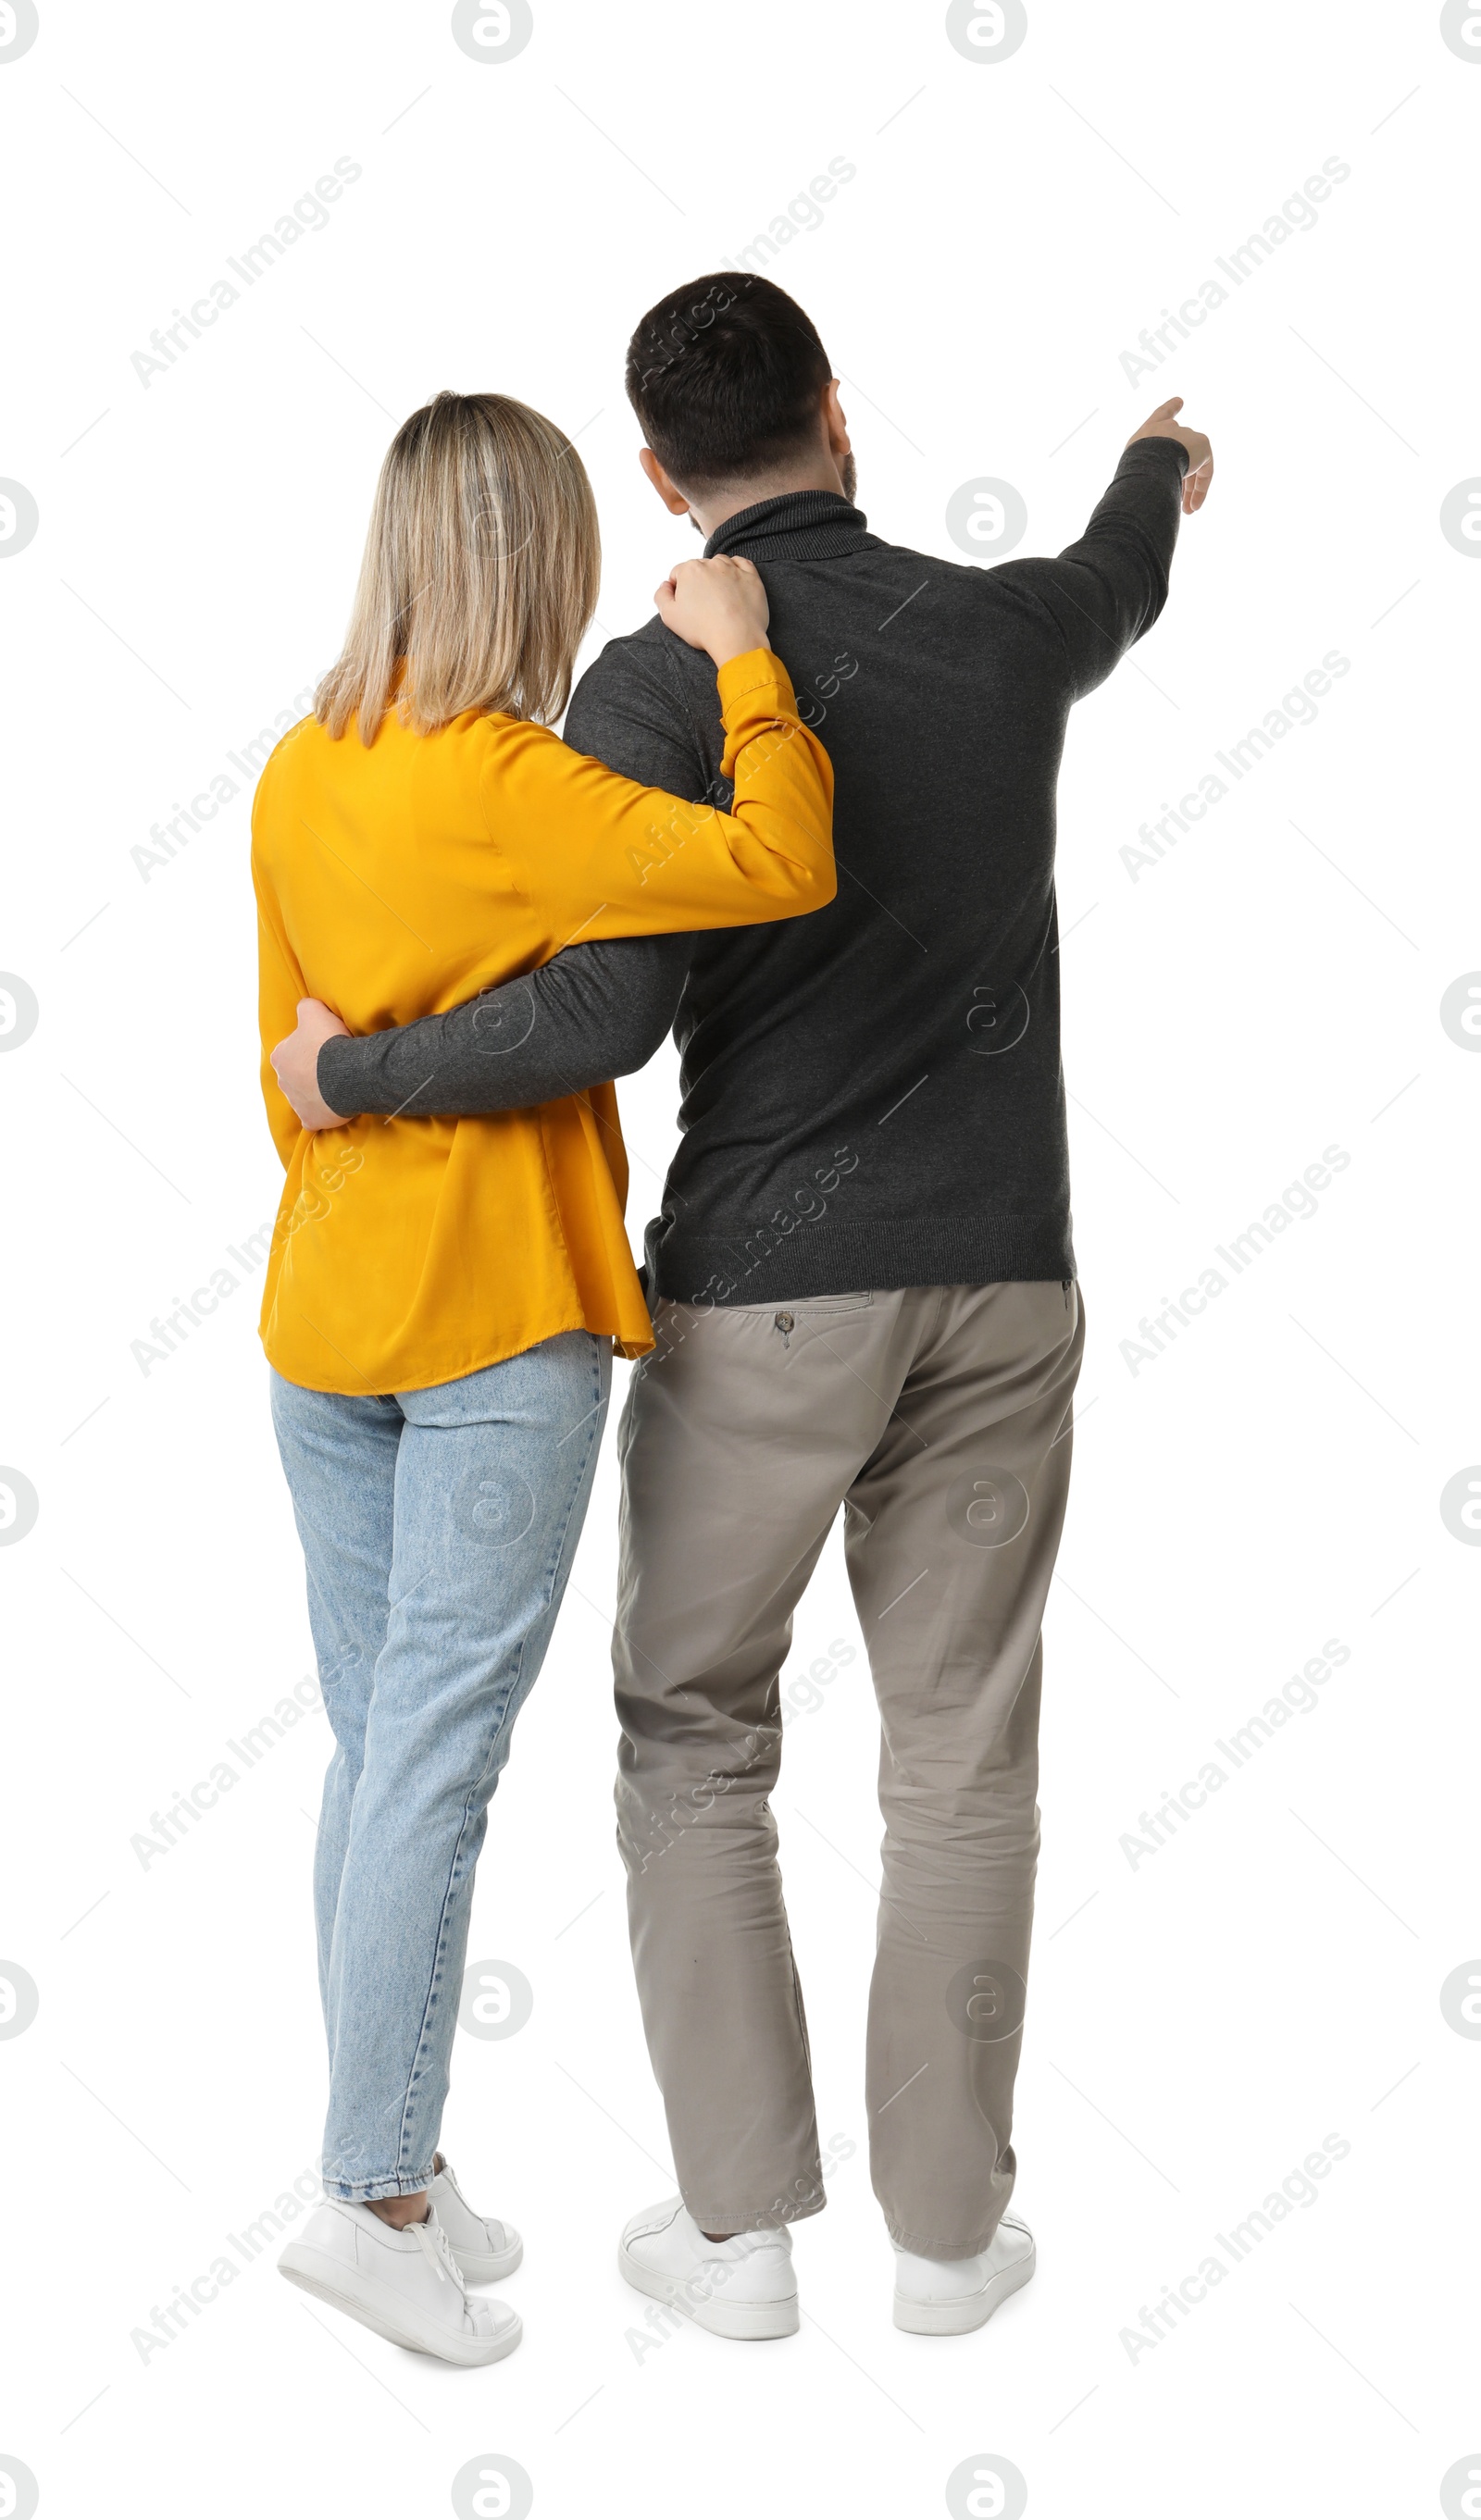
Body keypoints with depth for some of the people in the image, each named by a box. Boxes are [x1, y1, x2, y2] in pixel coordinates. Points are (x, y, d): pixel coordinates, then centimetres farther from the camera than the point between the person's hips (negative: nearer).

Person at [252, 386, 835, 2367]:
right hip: (497, 1325, -7)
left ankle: (390, 2163, 21)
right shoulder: (511, 790, -16)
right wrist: (741, 659, -11)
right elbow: (784, 869, -23)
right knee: (438, 1758, -3)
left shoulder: (299, 775, 7)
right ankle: (374, 2195, 2)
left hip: (325, 1312, 8)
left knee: (373, 1751, 12)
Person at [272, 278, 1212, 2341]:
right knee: (961, 1758, 11)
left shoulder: (657, 690, -11)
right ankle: (946, 2226, 18)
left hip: (764, 1297, -3)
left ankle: (739, 2224, 15)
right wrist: (1159, 469, 53)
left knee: (696, 1743, 13)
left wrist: (351, 1071, -6)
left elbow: (601, 1017, -23)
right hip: (998, 1283, 3)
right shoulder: (1006, 630, 3)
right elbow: (1118, 587, 29)